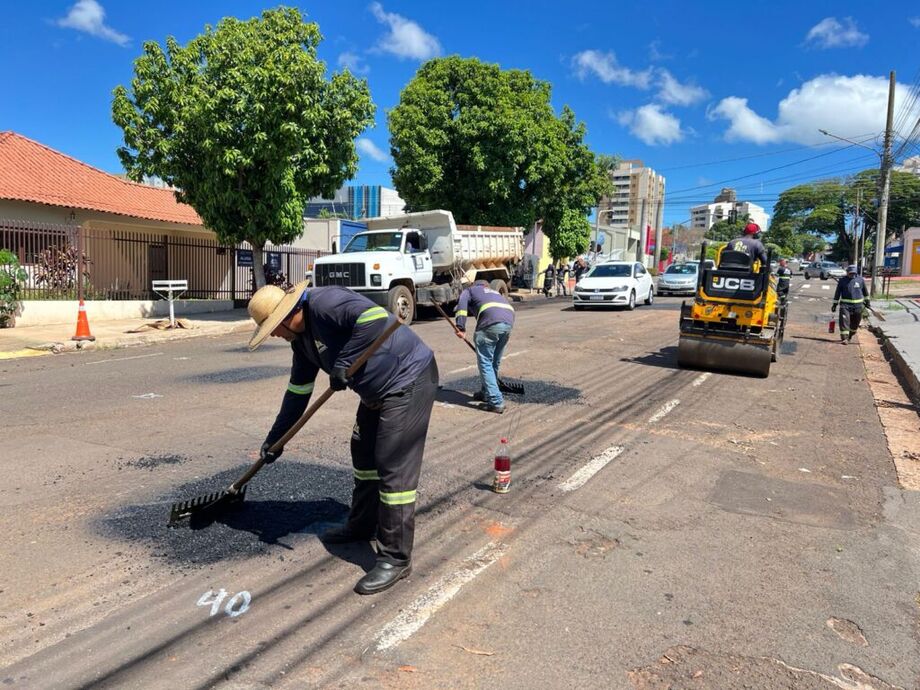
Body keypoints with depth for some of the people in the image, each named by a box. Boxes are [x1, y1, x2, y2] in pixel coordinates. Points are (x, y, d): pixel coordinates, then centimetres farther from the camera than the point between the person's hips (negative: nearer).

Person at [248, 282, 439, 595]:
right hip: (378, 391, 11)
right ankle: (362, 525, 40)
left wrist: (344, 362, -28)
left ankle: (396, 558, 3)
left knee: (395, 468, -8)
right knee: (364, 454, 20)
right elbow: (297, 391, 18)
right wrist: (274, 437, 22)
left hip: (408, 381, -11)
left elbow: (375, 316, -35)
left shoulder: (324, 302, -20)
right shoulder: (301, 338, 10)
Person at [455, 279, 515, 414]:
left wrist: (460, 327, -5)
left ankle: (496, 402, -4)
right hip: (508, 321, 6)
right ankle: (486, 392, 34)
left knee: (485, 362, 0)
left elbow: (462, 304, 1)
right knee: (494, 362, 20)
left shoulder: (469, 290, 26)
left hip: (490, 322, -6)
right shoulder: (494, 292, 41)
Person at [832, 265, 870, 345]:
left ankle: (850, 335, 35)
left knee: (855, 323, 12)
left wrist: (867, 301, 22)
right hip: (845, 305, -2)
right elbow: (837, 293, 6)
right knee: (844, 321, -14)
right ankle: (844, 338, -14)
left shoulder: (861, 280, 4)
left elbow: (865, 291, 17)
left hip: (858, 305, 2)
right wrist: (835, 304, 5)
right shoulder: (842, 281, 1)